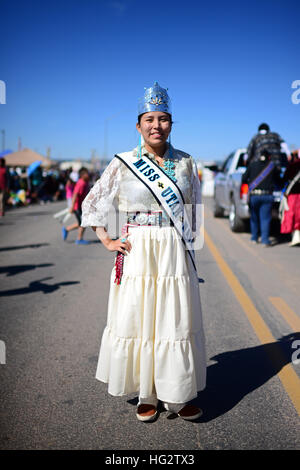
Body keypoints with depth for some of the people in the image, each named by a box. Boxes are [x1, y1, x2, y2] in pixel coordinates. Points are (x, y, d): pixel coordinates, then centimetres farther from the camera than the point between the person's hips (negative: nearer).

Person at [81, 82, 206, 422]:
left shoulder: (186, 163, 6)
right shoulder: (123, 163, 0)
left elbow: (195, 210, 17)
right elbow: (91, 203, 7)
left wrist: (188, 246, 10)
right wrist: (107, 242, 0)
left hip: (175, 255, 2)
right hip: (136, 254, -1)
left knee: (176, 322, 7)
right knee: (138, 321, 5)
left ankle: (177, 395, 24)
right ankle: (146, 395, 24)